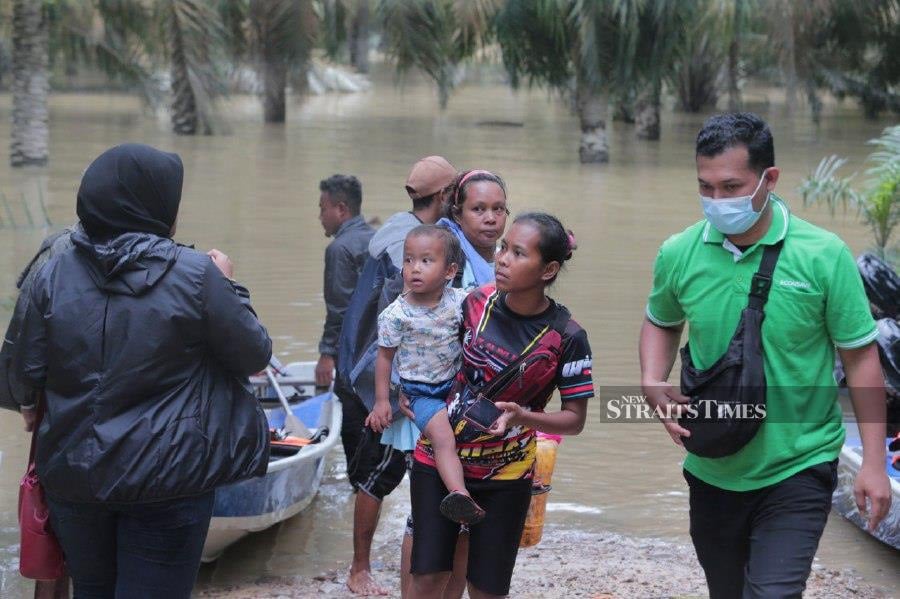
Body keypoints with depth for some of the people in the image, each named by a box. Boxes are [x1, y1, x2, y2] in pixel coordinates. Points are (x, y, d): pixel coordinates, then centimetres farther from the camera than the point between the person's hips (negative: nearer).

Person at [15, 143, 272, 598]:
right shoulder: (196, 275, -14)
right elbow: (255, 355, -3)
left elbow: (30, 373, 4)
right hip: (168, 480, -4)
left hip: (73, 475, 4)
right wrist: (228, 287, 11)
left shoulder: (54, 275, -3)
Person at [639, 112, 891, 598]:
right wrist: (653, 383, -5)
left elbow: (860, 357, -6)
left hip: (798, 469, -4)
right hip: (712, 470, 4)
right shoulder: (678, 254, -5)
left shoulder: (823, 256, -14)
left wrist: (874, 462, -7)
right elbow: (661, 323, 15)